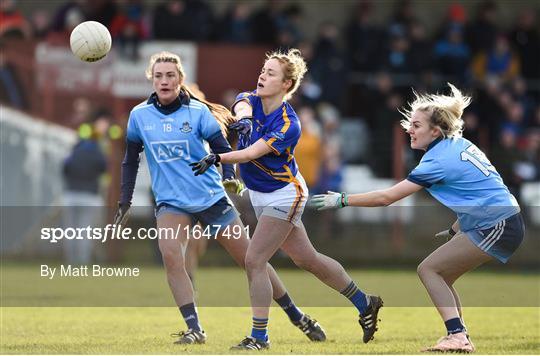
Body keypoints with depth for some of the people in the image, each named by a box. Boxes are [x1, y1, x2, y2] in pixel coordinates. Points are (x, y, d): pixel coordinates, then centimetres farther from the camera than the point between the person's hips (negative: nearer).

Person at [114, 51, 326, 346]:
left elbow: (221, 147, -5)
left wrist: (229, 177, -24)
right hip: (171, 203, 1)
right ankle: (194, 329, -23)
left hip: (211, 198, -1)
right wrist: (125, 202, 8)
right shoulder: (139, 116, 0)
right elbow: (130, 160, 10)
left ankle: (298, 318, 19)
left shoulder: (197, 111, -6)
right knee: (169, 253, -28)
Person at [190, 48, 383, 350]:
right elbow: (242, 105, -30)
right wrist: (244, 119, -53)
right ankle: (365, 303, 29)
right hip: (260, 196, 8)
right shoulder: (254, 100, -5)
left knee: (254, 261, -12)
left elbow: (251, 153, -32)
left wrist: (216, 159, -46)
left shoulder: (288, 124, -23)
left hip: (283, 197, -8)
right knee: (307, 259, 16)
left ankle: (260, 337, -2)